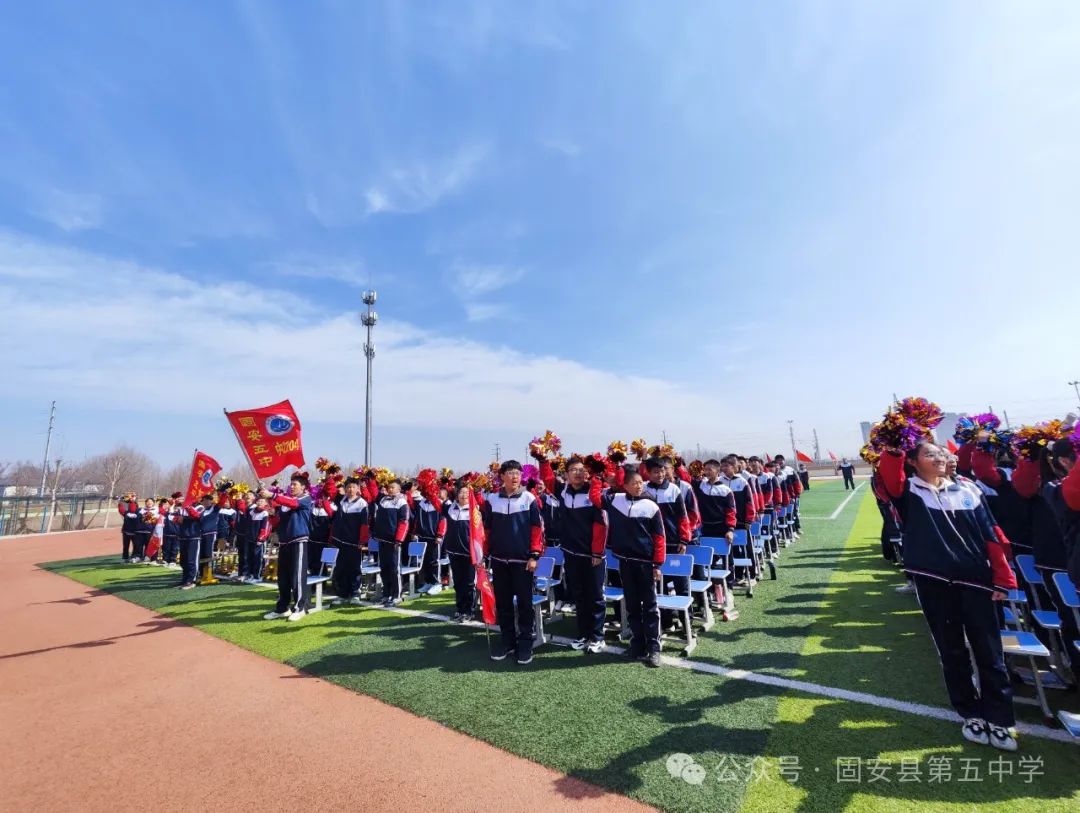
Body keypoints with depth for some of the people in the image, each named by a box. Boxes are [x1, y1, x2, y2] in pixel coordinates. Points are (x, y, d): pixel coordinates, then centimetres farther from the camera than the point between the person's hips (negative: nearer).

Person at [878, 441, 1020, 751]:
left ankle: (999, 719, 23)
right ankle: (971, 714, 28)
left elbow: (989, 536, 7)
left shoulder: (966, 492, 8)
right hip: (934, 583, -2)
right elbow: (888, 473, -24)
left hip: (974, 580, 2)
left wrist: (1002, 579, 3)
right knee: (951, 651, 12)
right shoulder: (908, 491, -1)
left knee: (989, 651, 8)